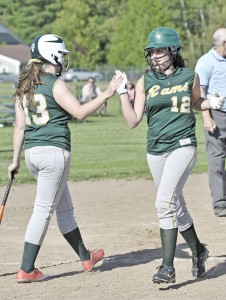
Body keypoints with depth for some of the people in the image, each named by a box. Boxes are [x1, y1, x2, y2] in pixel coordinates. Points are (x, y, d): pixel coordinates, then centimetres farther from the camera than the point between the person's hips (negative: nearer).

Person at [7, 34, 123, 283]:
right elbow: (80, 112, -13)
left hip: (32, 152, 8)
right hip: (54, 152, -8)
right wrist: (106, 94, -8)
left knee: (64, 207, 19)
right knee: (43, 210, -4)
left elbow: (20, 126, 12)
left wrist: (15, 160, 15)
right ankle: (27, 270, -4)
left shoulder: (24, 86, 11)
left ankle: (85, 257, 32)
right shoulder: (55, 84, -10)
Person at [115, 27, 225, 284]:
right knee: (176, 207, 14)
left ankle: (167, 267, -20)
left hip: (183, 146, -4)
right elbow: (133, 121, -1)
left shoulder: (189, 77, 0)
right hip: (156, 151, 4)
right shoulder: (144, 82, 3)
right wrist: (122, 93, -10)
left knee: (165, 202, -20)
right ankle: (198, 251, 37)